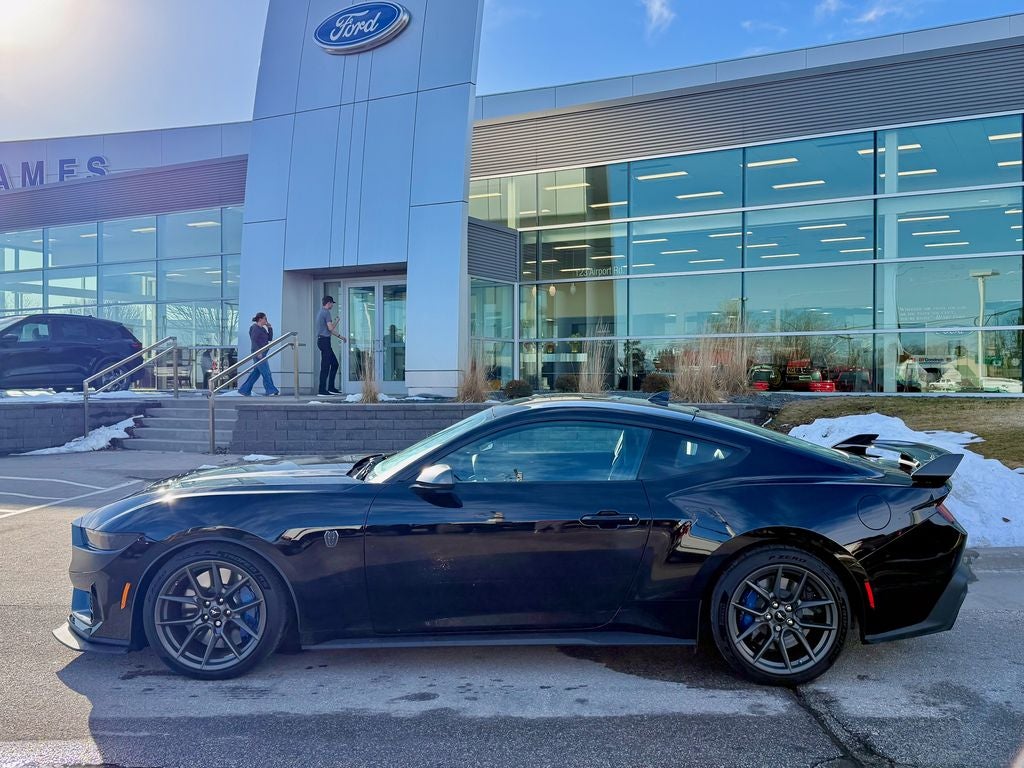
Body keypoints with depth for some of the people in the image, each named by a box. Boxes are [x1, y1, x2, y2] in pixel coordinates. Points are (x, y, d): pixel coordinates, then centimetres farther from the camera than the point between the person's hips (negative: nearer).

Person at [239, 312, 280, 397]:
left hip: (262, 353, 10)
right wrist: (258, 352, -24)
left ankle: (244, 390, 12)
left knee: (256, 372, 10)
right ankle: (271, 391, -1)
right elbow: (253, 341, -18)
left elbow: (270, 338, 17)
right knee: (266, 372, -6)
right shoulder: (255, 328, -9)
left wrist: (270, 328, 8)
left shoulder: (262, 328, 18)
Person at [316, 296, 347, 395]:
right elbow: (330, 328, -17)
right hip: (324, 340, -10)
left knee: (334, 363, 13)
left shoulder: (321, 312, 20)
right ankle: (322, 390, -6)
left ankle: (331, 387, 14)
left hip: (323, 340, 10)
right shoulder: (326, 312, -11)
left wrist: (340, 336, 29)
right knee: (325, 366, -7)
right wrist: (336, 322, 2)